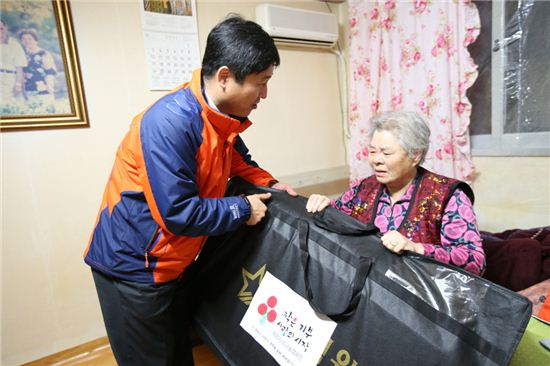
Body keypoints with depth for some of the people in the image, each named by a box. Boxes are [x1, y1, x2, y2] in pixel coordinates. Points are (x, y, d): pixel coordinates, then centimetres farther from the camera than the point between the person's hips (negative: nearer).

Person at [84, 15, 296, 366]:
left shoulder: (222, 116, -3)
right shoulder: (171, 122, -30)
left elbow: (237, 158, 17)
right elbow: (178, 213, -30)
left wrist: (268, 183, 3)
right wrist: (243, 209, -18)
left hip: (174, 262, 8)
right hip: (134, 267, -7)